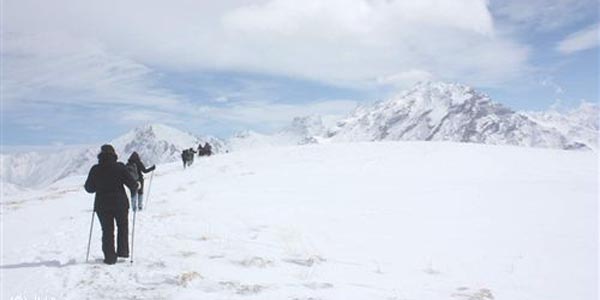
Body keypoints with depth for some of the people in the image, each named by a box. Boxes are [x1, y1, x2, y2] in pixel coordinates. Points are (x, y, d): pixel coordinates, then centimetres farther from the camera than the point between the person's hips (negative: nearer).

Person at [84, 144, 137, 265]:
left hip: (102, 205, 1)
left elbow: (89, 188, 4)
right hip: (120, 203, -1)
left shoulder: (95, 169, -3)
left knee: (107, 230, 9)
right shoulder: (120, 167, -9)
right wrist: (136, 186, 12)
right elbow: (132, 183, -10)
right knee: (123, 226, 19)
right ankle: (123, 251, 20)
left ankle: (110, 257, 7)